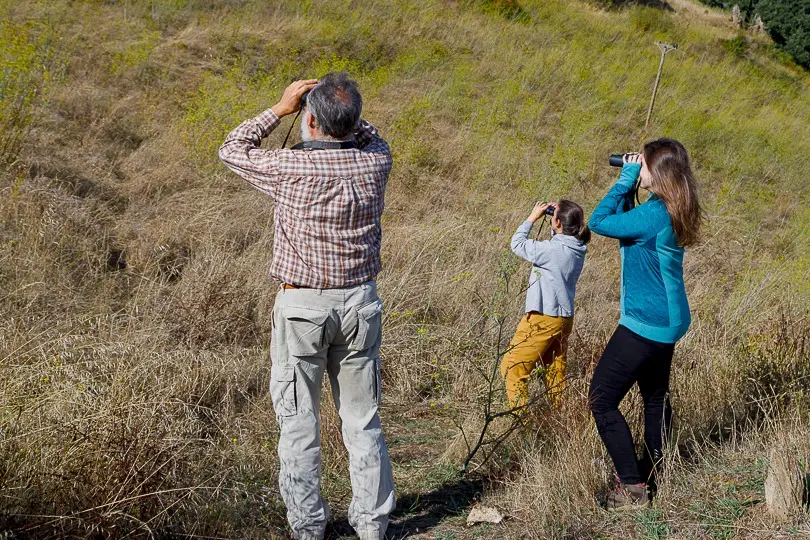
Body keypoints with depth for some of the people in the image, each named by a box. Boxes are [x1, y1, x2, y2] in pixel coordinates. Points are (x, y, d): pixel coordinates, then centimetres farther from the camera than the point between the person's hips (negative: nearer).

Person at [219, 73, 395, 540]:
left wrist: (281, 109, 5)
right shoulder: (375, 163, -5)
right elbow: (370, 135, 21)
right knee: (363, 419, 12)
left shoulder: (292, 168, -15)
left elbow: (233, 150, 3)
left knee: (300, 421, 8)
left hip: (303, 306, -3)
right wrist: (344, 109, 8)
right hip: (360, 303, 4)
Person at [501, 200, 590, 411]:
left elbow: (517, 244, -10)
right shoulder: (577, 249, 1)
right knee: (555, 371, 19)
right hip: (565, 317, 9)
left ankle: (520, 415, -1)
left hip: (543, 319, -9)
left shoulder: (552, 249, -23)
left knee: (512, 368, 1)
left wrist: (533, 217, -1)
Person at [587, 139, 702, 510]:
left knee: (602, 400, -5)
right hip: (668, 320, 10)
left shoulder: (654, 214, -24)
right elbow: (627, 225, 16)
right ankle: (653, 474, 35)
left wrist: (624, 182, -13)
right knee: (656, 398, 22)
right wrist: (627, 187, 6)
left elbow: (598, 223, -21)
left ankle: (633, 486, -3)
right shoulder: (671, 211, 5)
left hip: (645, 324, -10)